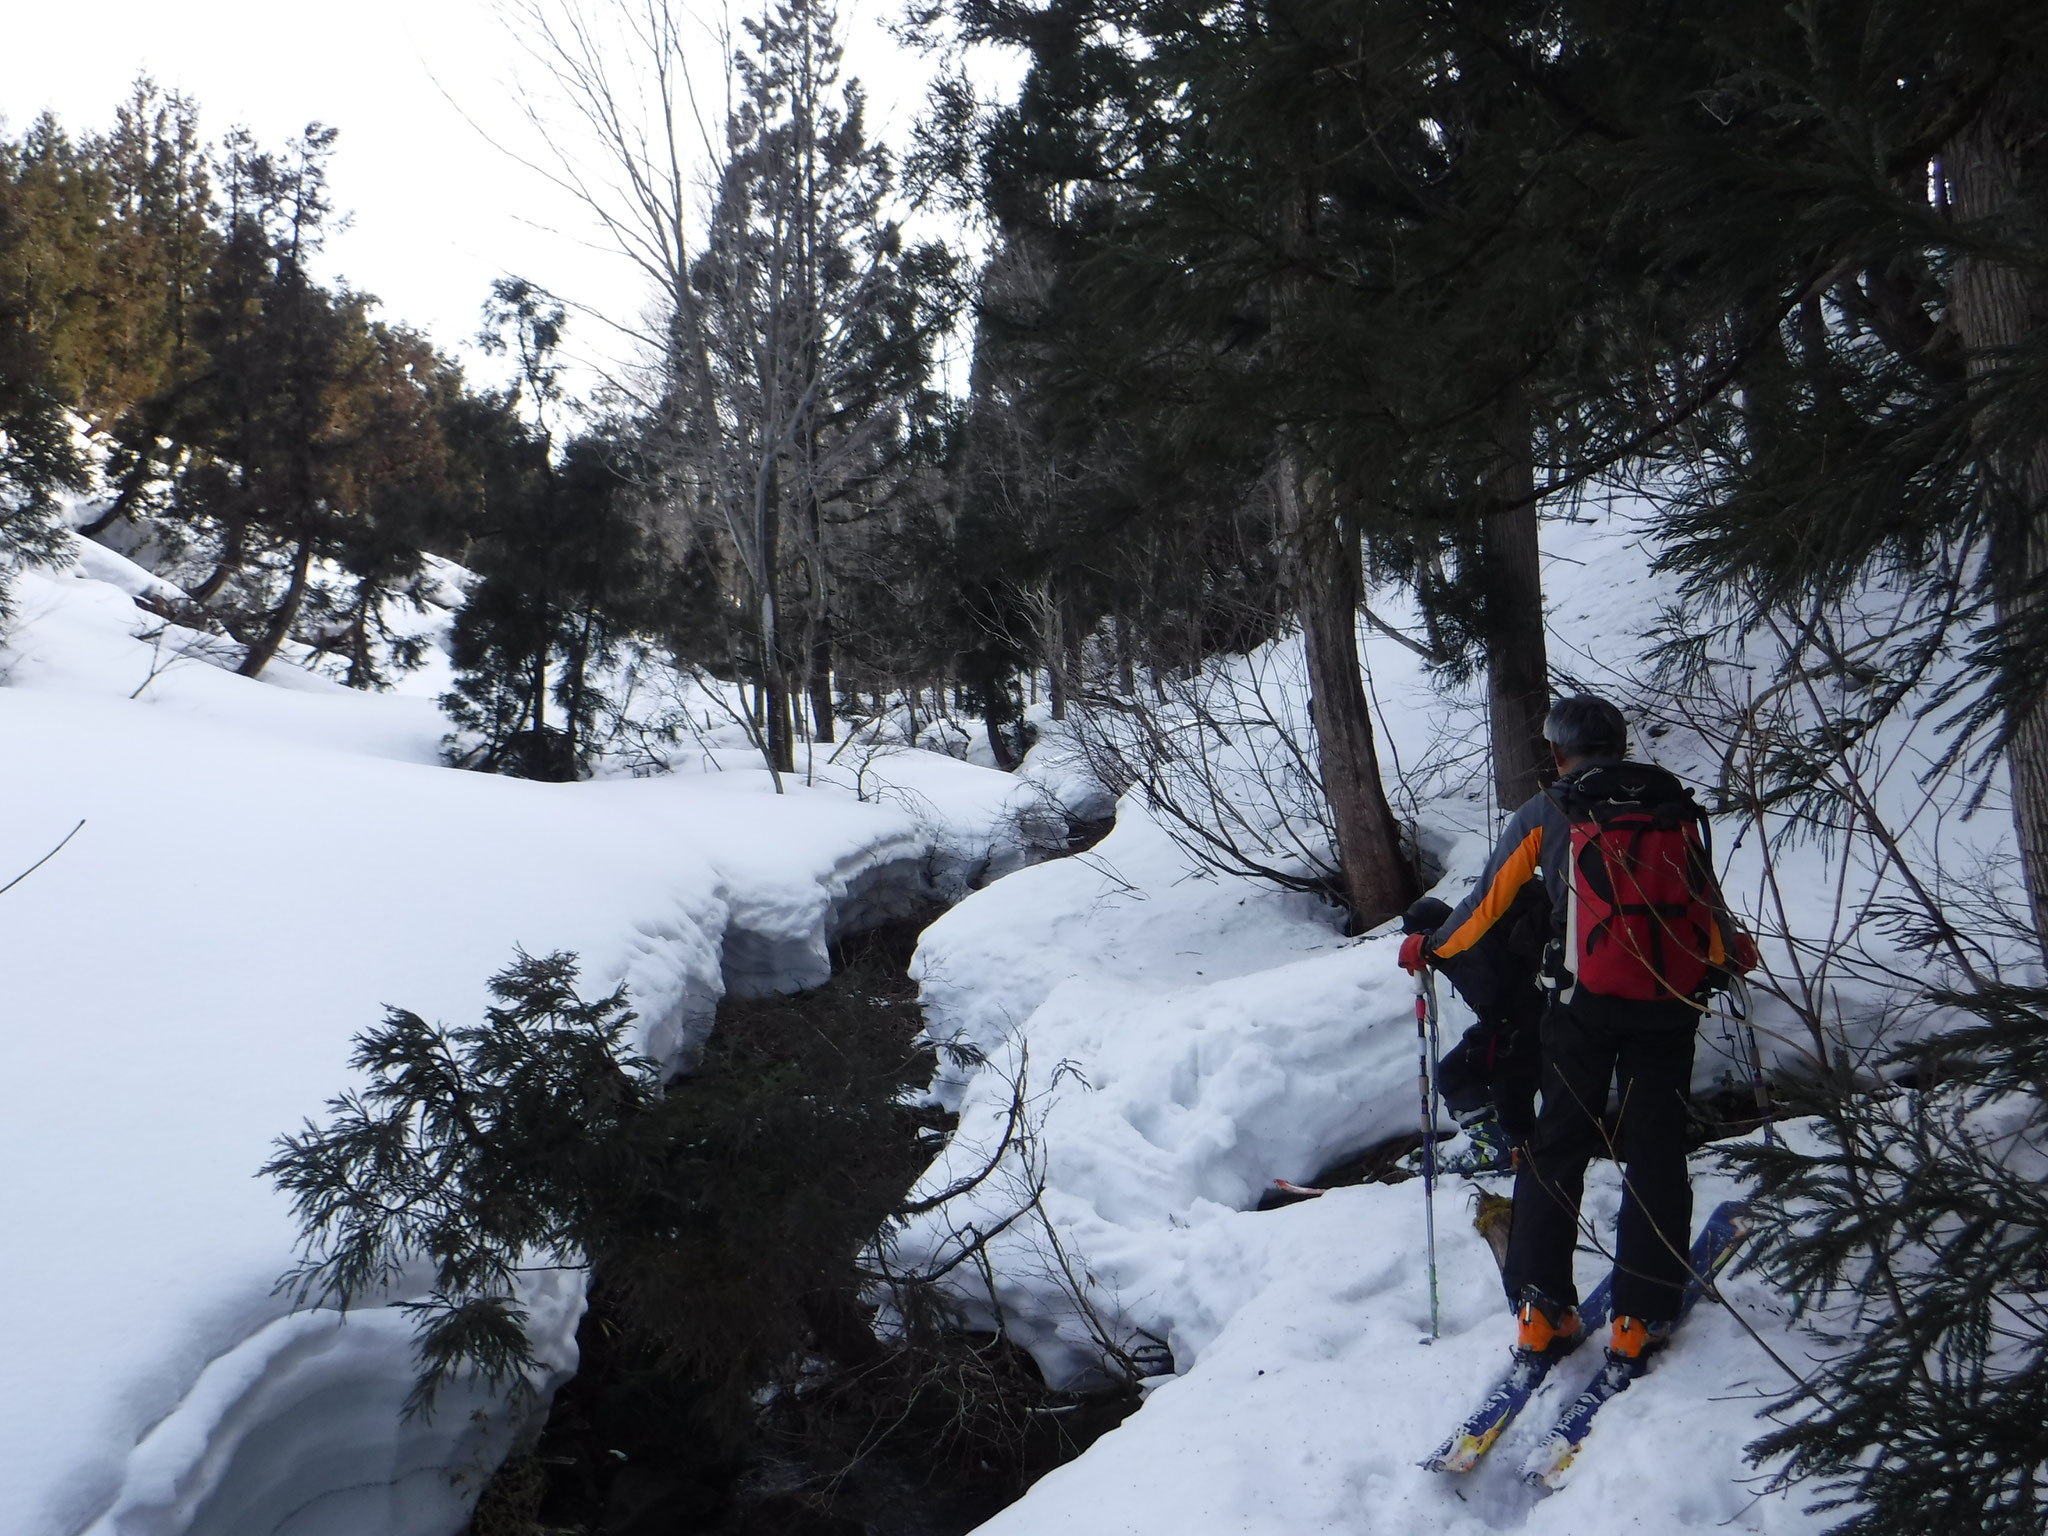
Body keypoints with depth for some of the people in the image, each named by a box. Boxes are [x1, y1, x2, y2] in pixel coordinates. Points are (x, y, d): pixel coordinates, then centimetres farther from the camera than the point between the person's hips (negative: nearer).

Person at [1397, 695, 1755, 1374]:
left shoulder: (1545, 814, 0)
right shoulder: (1676, 808, 9)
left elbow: (1489, 903, 5)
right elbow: (1707, 905, 17)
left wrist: (1428, 947, 21)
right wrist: (1734, 953, 38)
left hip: (1586, 1001, -2)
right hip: (1671, 1003, 2)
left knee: (1559, 1144, 8)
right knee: (1655, 1153, 10)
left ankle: (1541, 1308, 6)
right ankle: (1642, 1317, 12)